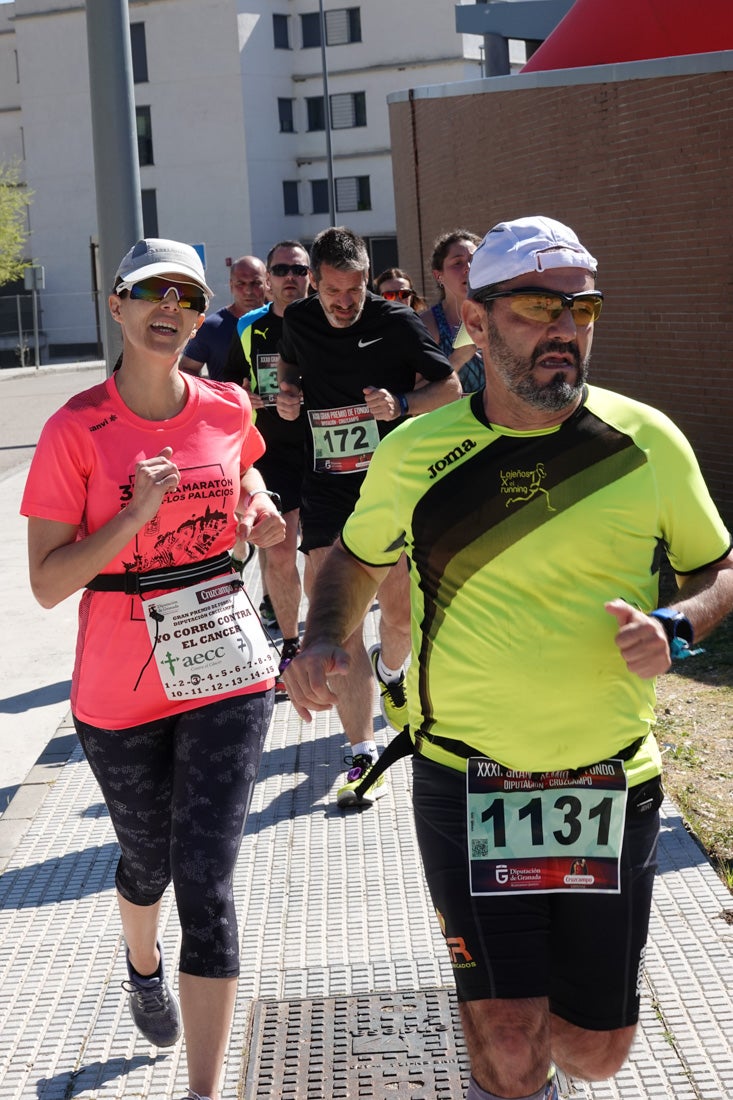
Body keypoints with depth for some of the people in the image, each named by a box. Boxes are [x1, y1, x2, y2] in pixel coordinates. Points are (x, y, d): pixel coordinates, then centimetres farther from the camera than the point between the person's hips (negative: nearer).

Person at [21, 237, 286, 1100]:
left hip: (227, 677, 1)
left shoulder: (227, 410, -1)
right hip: (119, 693, -1)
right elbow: (47, 583, -14)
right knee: (148, 864, 21)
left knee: (206, 881, -5)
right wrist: (136, 516, -25)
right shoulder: (76, 429, -12)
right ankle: (143, 963, 57)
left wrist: (261, 515, 1)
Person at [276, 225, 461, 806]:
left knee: (401, 613, 4)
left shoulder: (397, 322, -6)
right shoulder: (298, 321, 4)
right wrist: (286, 393, 5)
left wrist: (400, 404, -17)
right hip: (326, 491, 2)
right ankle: (363, 752, 3)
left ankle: (391, 673, 42)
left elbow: (449, 388, 1)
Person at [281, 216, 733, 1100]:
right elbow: (356, 557, 15)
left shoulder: (647, 443, -2)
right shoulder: (416, 454, -2)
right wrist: (322, 640, -3)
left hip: (612, 786, 1)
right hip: (465, 785, -1)